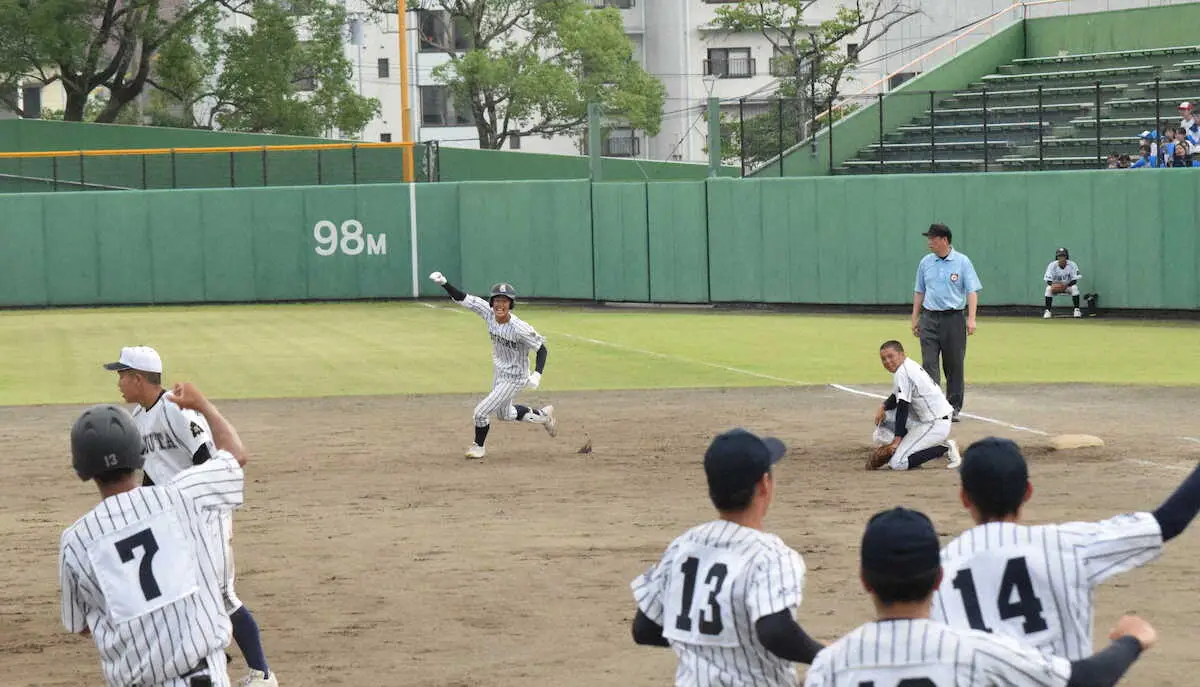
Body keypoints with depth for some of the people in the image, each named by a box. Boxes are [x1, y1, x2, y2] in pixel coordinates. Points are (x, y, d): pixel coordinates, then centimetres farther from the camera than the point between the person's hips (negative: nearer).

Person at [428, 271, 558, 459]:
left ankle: (478, 447, 22)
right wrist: (443, 283, -26)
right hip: (498, 372, 7)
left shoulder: (519, 328, -31)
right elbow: (462, 298, -13)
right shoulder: (488, 313, -15)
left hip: (514, 378, -7)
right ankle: (543, 414, 47)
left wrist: (537, 374, -35)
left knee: (481, 412, -5)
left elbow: (541, 349, -22)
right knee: (504, 414, 26)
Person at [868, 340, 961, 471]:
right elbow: (897, 397, 23)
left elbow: (903, 407, -19)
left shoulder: (902, 373, -17)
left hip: (935, 425, -10)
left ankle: (945, 449, -6)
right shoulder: (909, 366, 13)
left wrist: (897, 440, -18)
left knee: (897, 463, -14)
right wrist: (883, 406, 4)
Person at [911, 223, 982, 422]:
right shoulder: (925, 263, 9)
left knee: (954, 365, 4)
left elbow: (972, 291, -4)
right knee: (929, 363, -7)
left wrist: (971, 319, -13)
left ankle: (953, 408, 13)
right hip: (929, 319, 2)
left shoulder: (962, 262, -1)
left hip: (954, 318, -2)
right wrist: (915, 318, 13)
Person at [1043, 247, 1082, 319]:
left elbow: (1074, 280, -17)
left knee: (1075, 288, -32)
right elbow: (1048, 281, -16)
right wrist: (1052, 284, -39)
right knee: (1048, 289, -30)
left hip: (1068, 286, 0)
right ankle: (1047, 311, -24)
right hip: (1056, 286, 0)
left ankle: (1077, 310, -22)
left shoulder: (1072, 265, -16)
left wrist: (1066, 285, -36)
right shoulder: (1052, 265, -15)